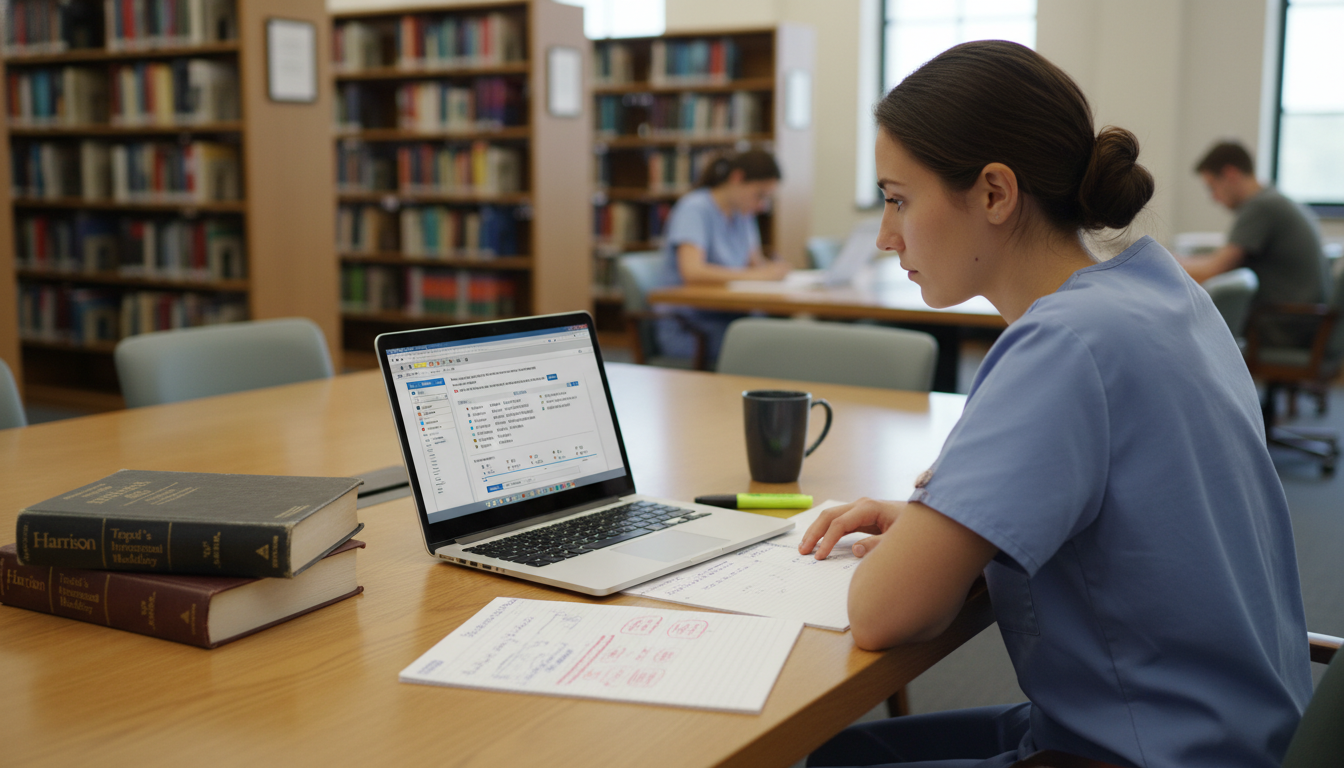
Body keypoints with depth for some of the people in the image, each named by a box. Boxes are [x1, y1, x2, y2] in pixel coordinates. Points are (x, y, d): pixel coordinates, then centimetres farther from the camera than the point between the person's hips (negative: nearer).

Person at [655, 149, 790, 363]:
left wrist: (774, 268, -2)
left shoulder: (742, 213, 14)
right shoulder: (695, 209, -12)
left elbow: (755, 262, 22)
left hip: (728, 317, 8)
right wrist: (758, 274, -26)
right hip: (687, 327, -8)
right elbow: (692, 272, -26)